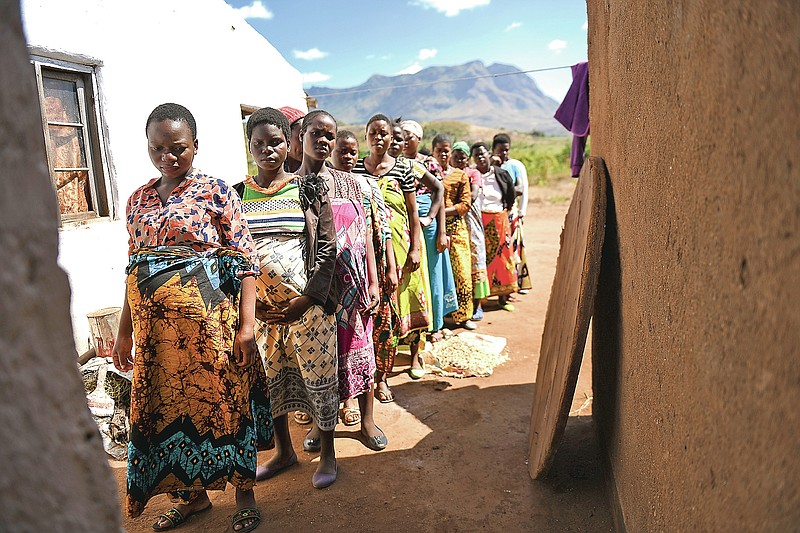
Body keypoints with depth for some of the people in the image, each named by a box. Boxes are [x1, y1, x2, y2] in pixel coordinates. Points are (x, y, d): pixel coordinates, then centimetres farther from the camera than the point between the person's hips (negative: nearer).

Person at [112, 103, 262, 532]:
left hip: (207, 318, -5)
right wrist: (124, 332, 14)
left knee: (221, 400, 3)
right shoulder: (138, 200, 12)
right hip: (154, 323, 5)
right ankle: (193, 495, 32)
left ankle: (244, 494, 24)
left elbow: (245, 260, -8)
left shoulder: (214, 191, -3)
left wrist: (246, 326, -14)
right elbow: (133, 269, 16)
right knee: (166, 406, 11)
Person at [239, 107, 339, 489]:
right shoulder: (237, 195, 6)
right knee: (268, 378, 13)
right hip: (258, 307, 3)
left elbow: (327, 248, -4)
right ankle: (283, 451, 34)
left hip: (307, 303, -2)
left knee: (319, 377, 5)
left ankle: (327, 454, 24)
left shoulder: (308, 189, 0)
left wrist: (306, 300, -12)